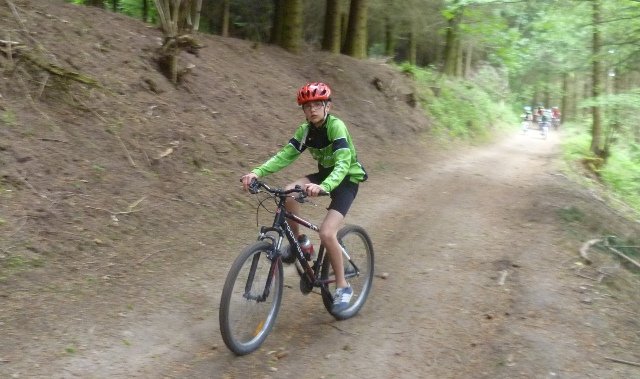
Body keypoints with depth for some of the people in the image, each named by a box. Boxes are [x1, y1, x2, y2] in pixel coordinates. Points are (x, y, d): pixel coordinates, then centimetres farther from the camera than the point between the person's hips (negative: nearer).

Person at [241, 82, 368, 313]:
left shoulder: (336, 126, -25)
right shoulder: (305, 130, -5)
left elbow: (342, 164, -37)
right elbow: (284, 156, -13)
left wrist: (323, 187, -56)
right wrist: (257, 172, -31)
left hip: (347, 179, -6)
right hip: (325, 174, 6)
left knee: (326, 233, -23)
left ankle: (342, 286, -3)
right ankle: (297, 242, 2)